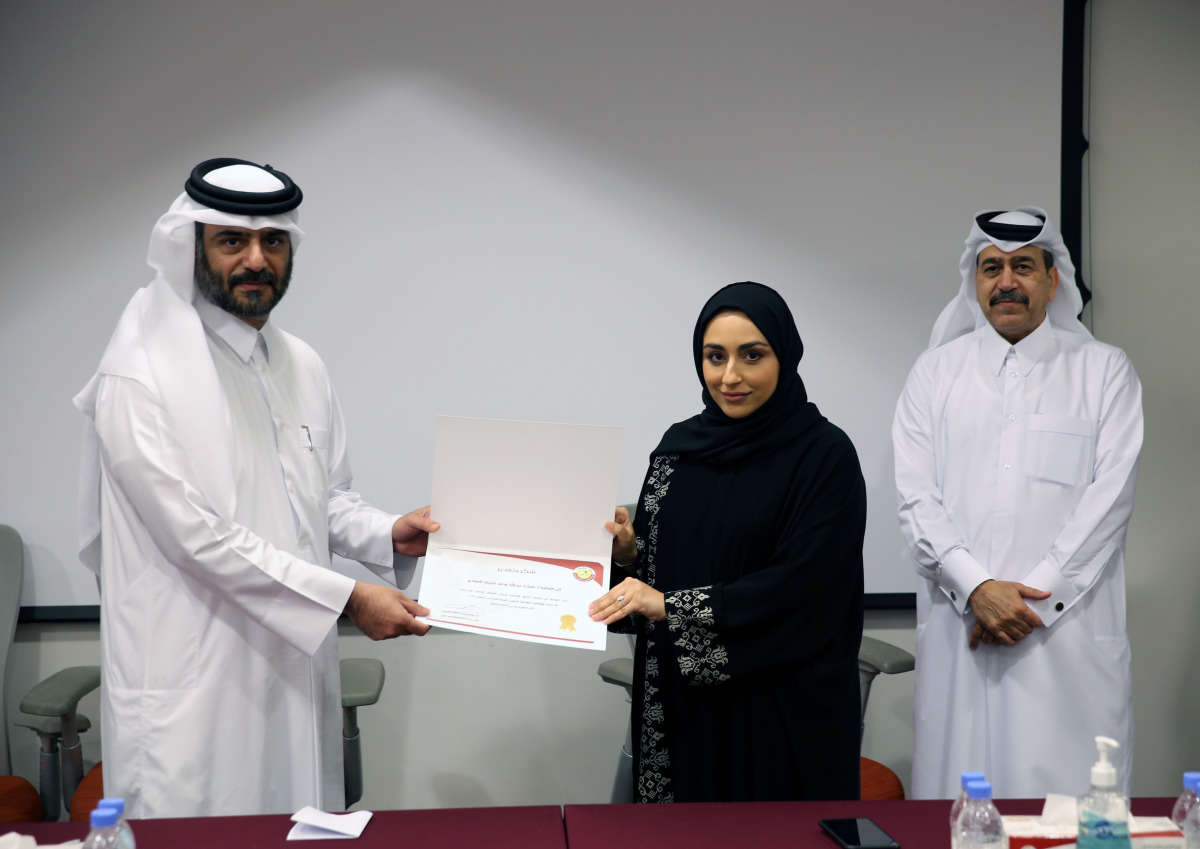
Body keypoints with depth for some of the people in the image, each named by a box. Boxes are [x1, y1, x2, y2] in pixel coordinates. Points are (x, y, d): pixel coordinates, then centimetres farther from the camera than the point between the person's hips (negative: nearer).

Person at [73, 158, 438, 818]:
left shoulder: (302, 366, 10)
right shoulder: (140, 379, -13)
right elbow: (201, 536, -18)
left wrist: (388, 534, -2)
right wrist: (349, 599, -18)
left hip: (295, 666, 7)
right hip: (193, 684, -6)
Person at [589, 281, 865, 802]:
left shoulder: (824, 455, -9)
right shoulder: (679, 446, 6)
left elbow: (800, 587, -17)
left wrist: (672, 605, -19)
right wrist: (626, 550, -9)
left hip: (780, 712, -4)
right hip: (682, 703, 4)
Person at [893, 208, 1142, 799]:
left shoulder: (1105, 372, 8)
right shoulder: (936, 371, 11)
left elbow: (1110, 498, -2)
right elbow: (915, 497, 3)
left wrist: (1036, 597, -10)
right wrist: (976, 588, -10)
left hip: (1070, 628, -1)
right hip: (959, 627, 1)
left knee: (1068, 784, -3)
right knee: (959, 784, 2)